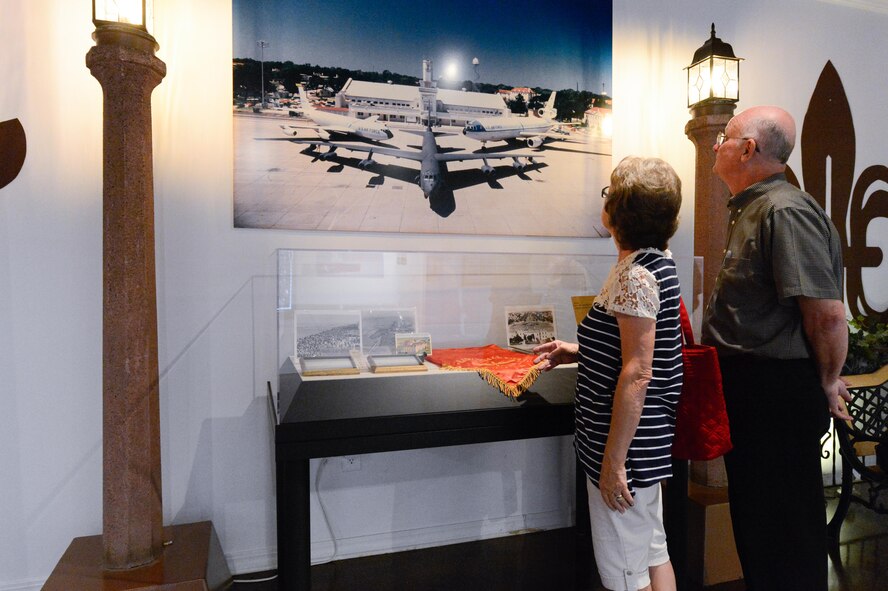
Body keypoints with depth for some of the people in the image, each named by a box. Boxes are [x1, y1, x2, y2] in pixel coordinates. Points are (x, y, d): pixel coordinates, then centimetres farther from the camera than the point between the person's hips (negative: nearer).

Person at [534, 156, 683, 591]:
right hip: (647, 440, 10)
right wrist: (577, 352, 12)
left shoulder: (635, 276, -21)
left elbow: (636, 374, -24)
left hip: (625, 441, -10)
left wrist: (613, 461, -20)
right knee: (652, 552, 22)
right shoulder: (656, 264, 9)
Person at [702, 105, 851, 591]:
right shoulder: (752, 209, 13)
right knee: (753, 510, 23)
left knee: (785, 529, 6)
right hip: (750, 388, 10)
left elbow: (827, 312, -25)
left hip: (778, 395, -10)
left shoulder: (786, 211, -19)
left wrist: (827, 385, -12)